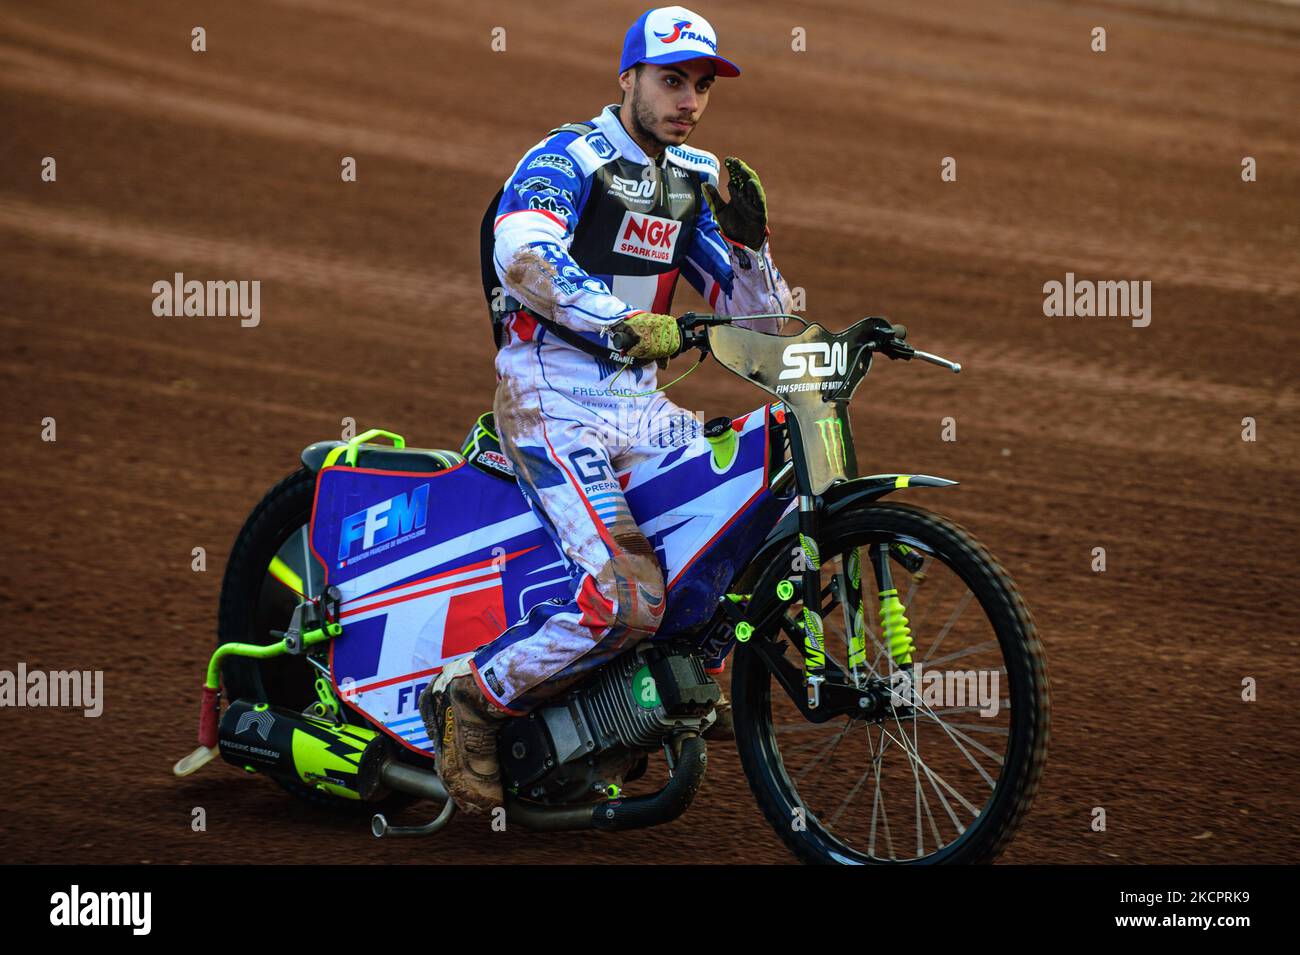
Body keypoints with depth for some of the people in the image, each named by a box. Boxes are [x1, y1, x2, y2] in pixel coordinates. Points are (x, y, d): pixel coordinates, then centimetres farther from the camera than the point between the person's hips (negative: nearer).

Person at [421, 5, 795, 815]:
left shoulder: (695, 181, 15)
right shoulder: (567, 158, -8)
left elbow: (757, 318, 14)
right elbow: (523, 257, -29)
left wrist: (747, 235, -5)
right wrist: (628, 326, -40)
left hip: (640, 404, 8)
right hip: (554, 403, -8)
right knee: (627, 601, -24)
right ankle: (471, 699, -6)